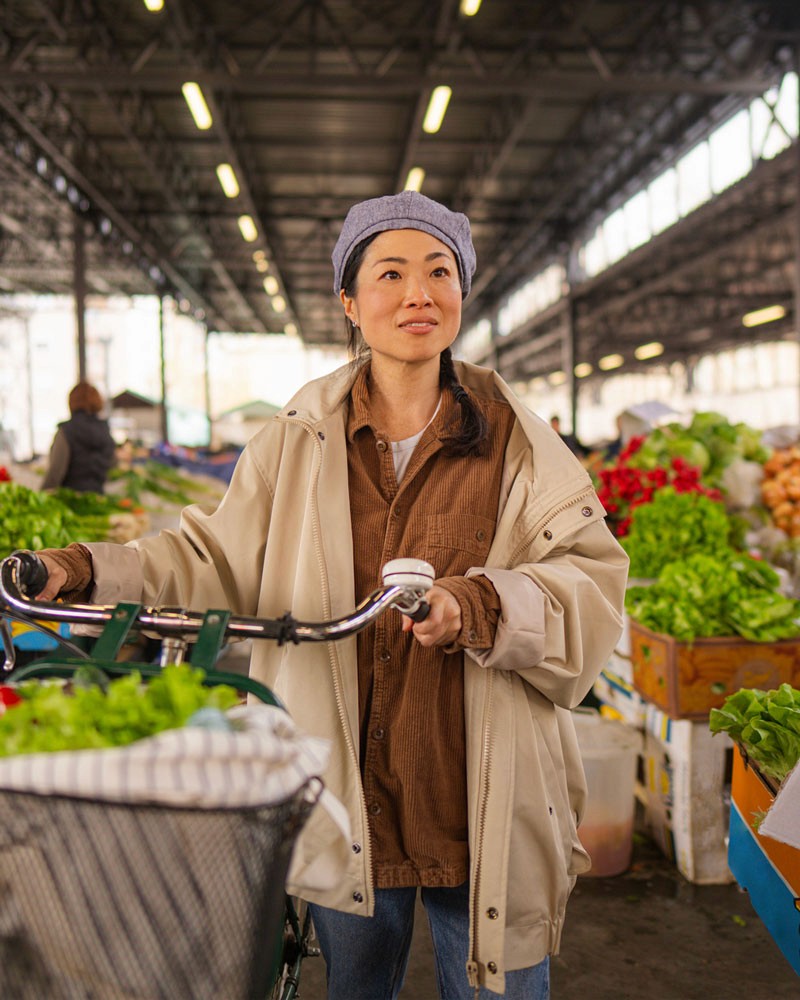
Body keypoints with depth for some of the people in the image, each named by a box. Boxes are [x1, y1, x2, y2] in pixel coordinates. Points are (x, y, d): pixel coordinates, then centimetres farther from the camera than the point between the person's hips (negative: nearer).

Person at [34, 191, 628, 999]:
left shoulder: (515, 439, -3)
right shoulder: (301, 438, 1)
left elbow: (592, 584, -7)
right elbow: (220, 563, 3)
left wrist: (484, 606, -26)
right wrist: (89, 571, -11)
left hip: (483, 804, -1)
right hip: (343, 797, 2)